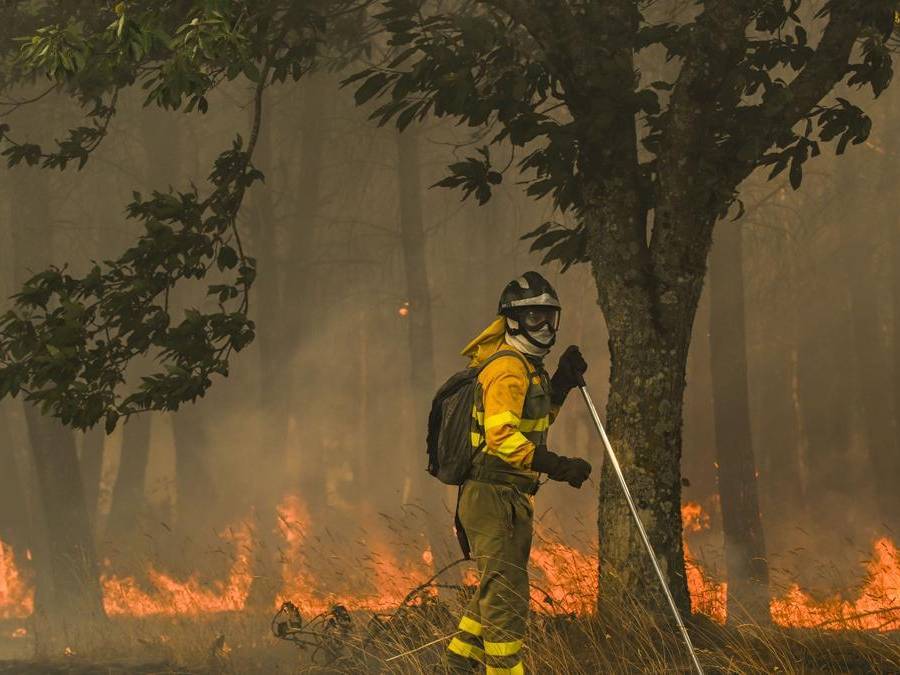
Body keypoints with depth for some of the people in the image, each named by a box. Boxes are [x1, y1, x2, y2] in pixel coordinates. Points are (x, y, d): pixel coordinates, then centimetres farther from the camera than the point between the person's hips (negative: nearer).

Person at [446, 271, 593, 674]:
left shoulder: (526, 367, 18)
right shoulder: (508, 369, -15)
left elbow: (533, 422, 30)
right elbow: (502, 436, -26)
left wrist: (562, 383, 18)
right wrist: (557, 466, -31)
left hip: (505, 500, 11)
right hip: (498, 500, -11)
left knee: (496, 590, 20)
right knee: (506, 596, -9)